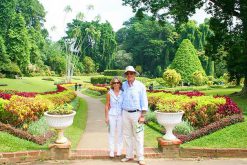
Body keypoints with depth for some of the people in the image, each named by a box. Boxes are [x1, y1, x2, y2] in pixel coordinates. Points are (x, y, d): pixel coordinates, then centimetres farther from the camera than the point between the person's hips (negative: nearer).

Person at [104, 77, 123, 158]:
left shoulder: (123, 93, 0)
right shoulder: (109, 93, -1)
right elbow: (107, 106, 2)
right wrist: (106, 117, -2)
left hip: (120, 115, 1)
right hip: (112, 115, -1)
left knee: (120, 134, 7)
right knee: (111, 134, 4)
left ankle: (119, 151, 19)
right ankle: (111, 151, 12)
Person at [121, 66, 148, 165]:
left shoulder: (140, 86, -6)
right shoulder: (124, 85, 7)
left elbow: (144, 101, -7)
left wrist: (142, 116, -13)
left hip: (136, 113, -4)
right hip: (125, 113, 5)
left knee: (138, 136, -2)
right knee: (127, 135, 9)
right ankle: (129, 156, 21)